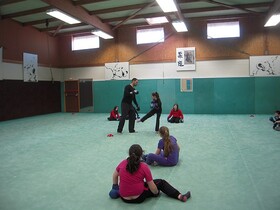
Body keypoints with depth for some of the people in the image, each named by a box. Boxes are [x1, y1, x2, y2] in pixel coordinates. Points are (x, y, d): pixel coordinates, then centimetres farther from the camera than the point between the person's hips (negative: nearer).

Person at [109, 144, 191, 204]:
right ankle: (180, 196, 10)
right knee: (161, 182, 10)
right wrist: (157, 192, 9)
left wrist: (115, 187, 25)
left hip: (124, 198, 4)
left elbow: (115, 175, 8)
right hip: (139, 198, -4)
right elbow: (152, 187, -11)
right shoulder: (144, 167, -16)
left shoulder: (123, 163, -8)